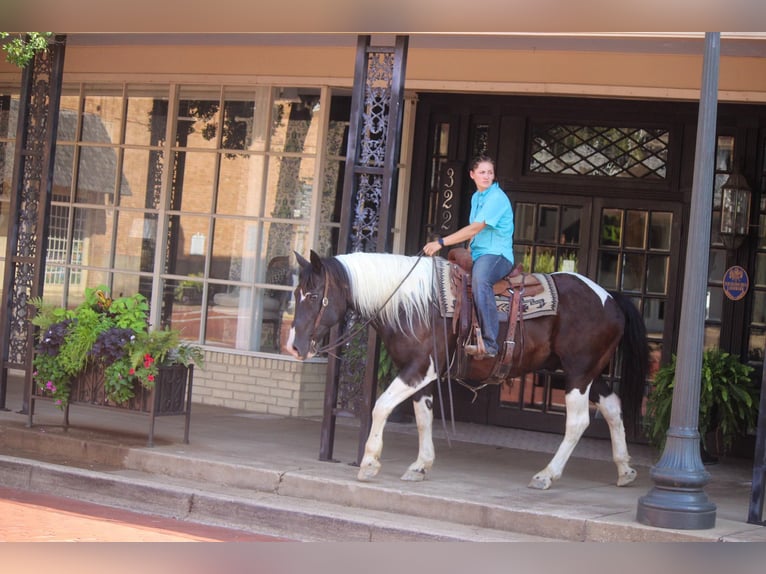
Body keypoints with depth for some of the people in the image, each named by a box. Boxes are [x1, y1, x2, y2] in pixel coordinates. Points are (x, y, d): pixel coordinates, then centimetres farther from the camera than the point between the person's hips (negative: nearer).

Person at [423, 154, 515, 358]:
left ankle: (489, 343, -45)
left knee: (479, 277, -40)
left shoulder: (497, 198, -12)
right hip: (477, 255, 10)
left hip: (497, 255, -10)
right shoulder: (476, 197, 16)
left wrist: (441, 243, -23)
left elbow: (475, 228, -21)